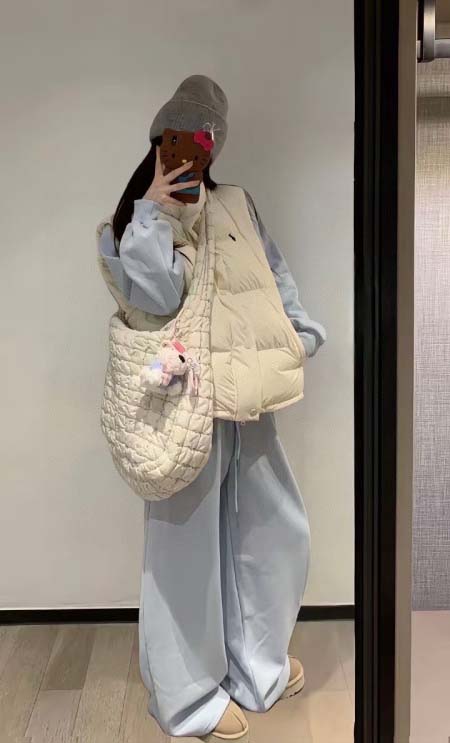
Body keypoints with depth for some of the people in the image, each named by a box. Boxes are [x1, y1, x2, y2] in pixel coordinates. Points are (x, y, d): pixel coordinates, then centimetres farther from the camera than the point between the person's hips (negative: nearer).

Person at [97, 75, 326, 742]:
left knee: (278, 532, 15)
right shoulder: (125, 229, -2)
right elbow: (156, 298, -19)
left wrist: (301, 335, 5)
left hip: (250, 402, 6)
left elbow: (276, 278, 16)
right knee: (191, 547, 5)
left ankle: (257, 663, 40)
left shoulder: (236, 206, 13)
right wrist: (154, 211, -19)